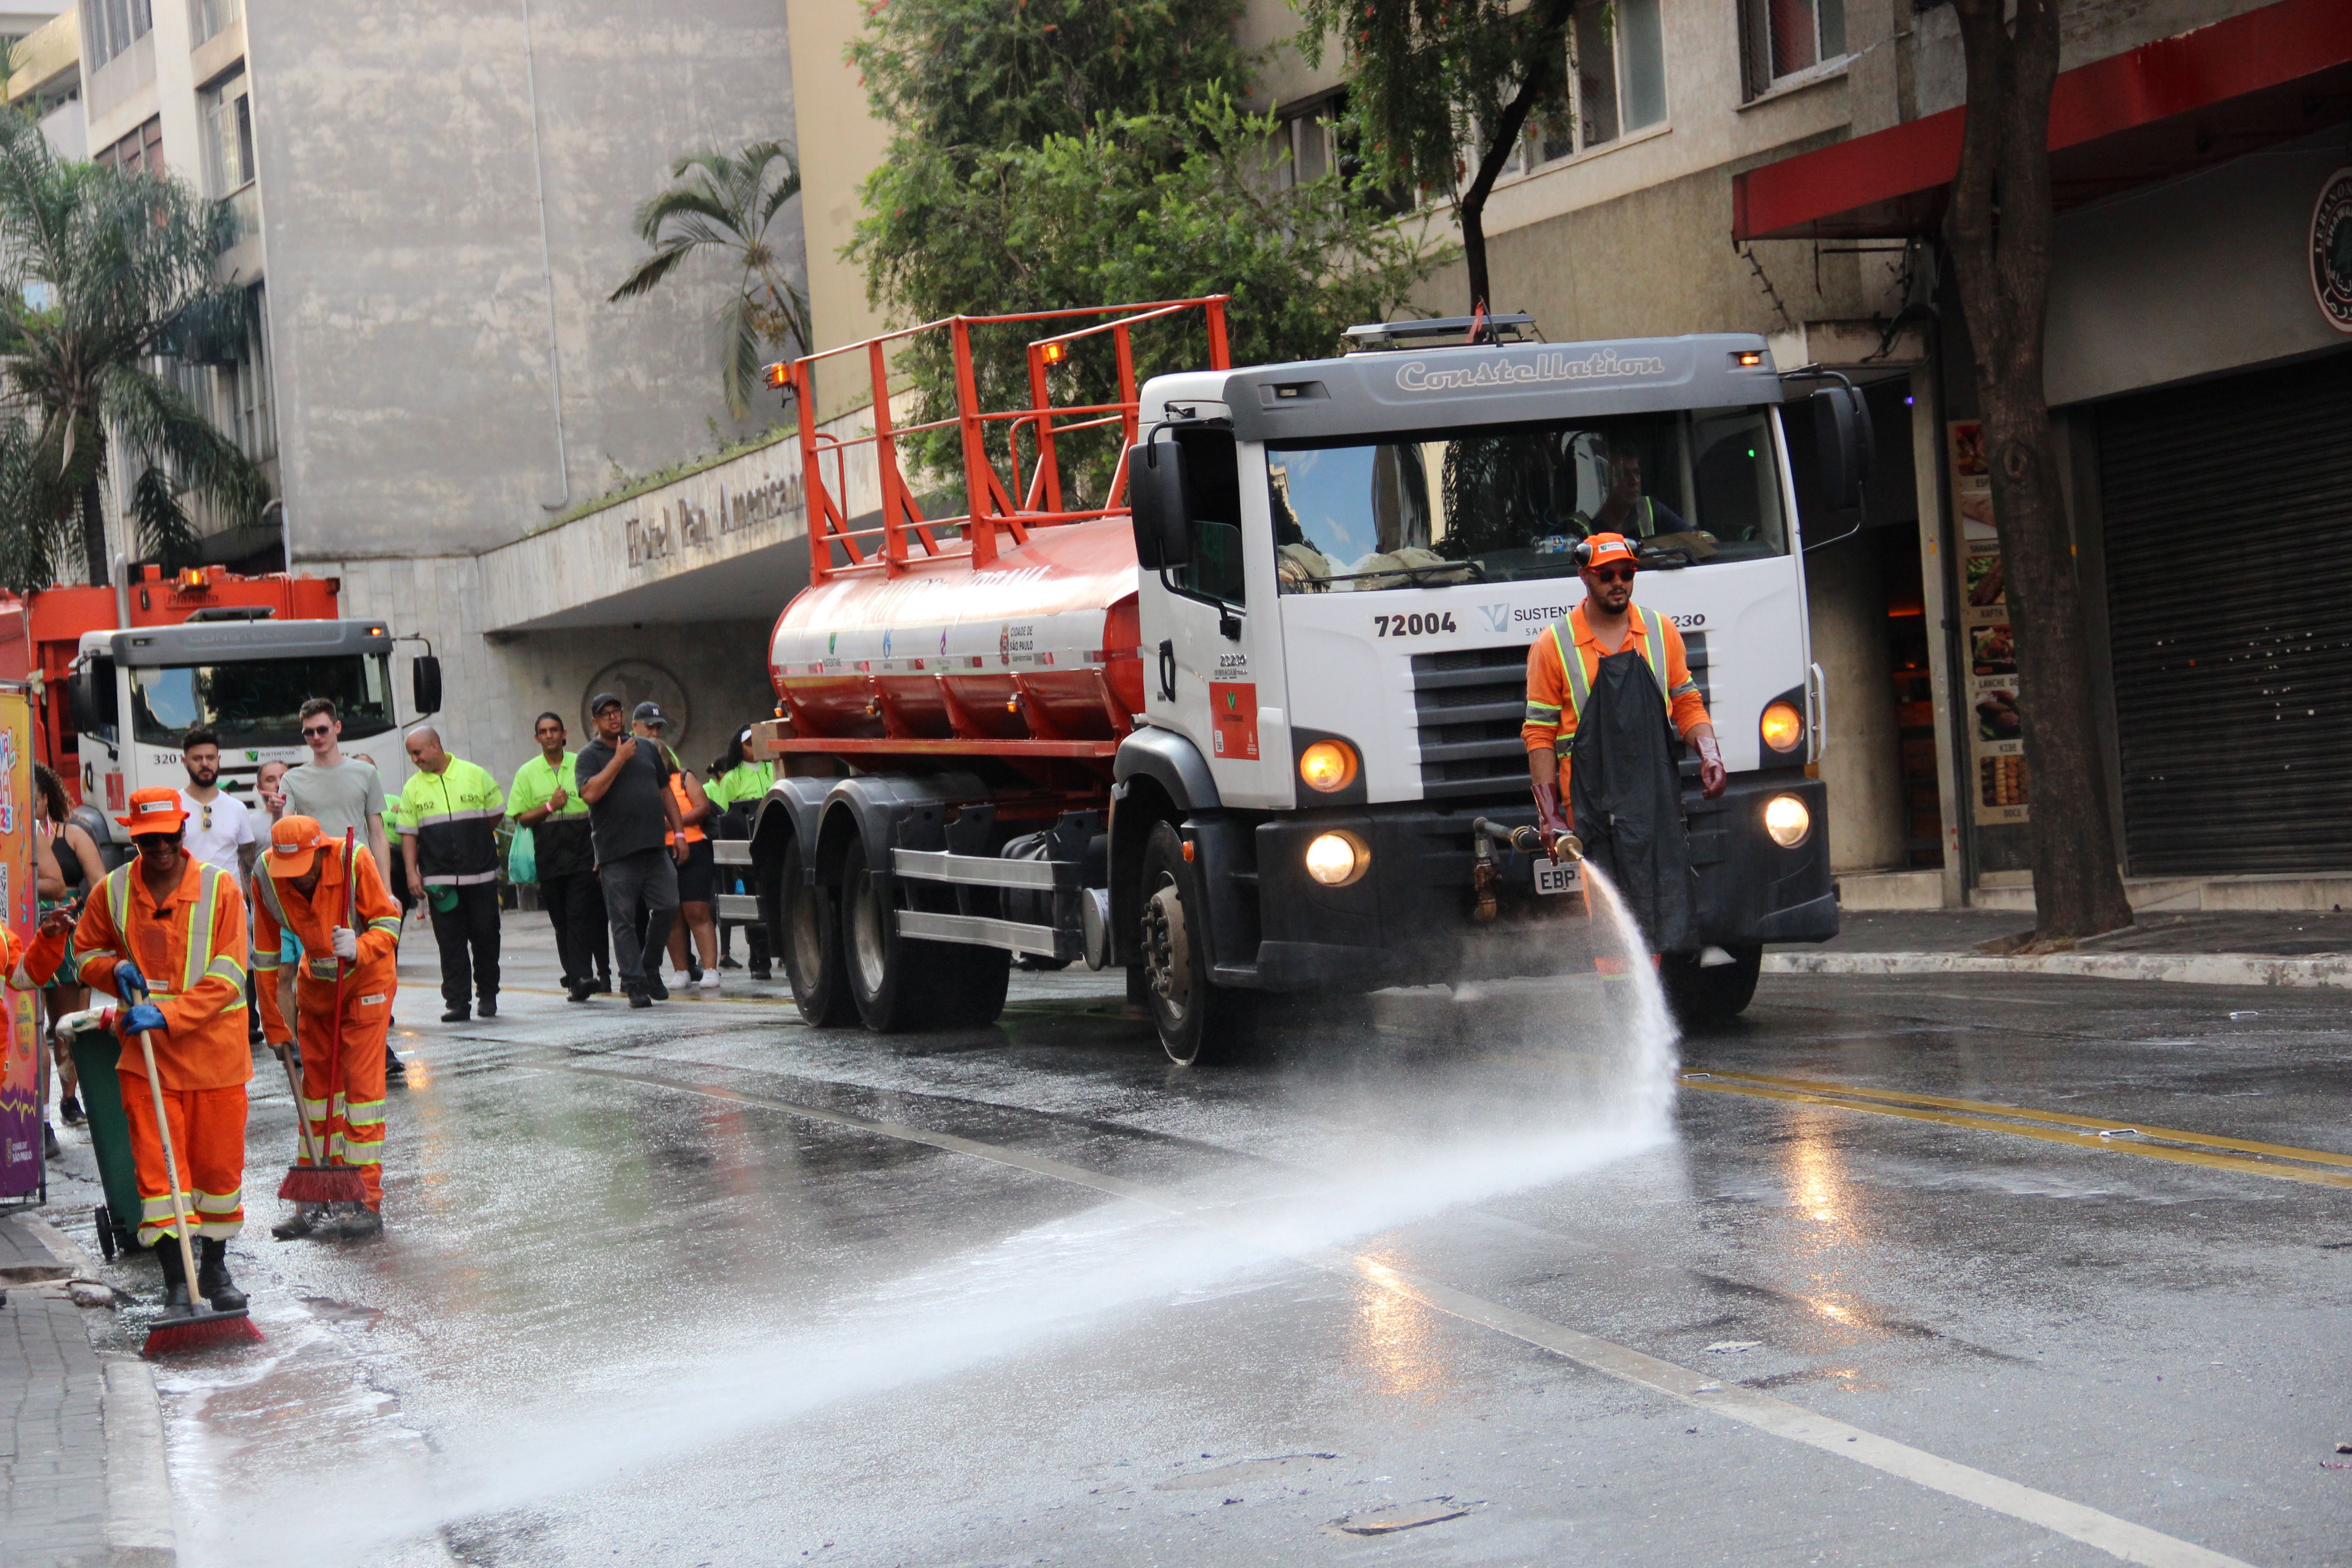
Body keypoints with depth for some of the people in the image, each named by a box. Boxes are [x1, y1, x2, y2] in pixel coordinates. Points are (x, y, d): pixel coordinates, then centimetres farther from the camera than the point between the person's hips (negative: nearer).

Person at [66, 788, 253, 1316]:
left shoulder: (220, 888, -7)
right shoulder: (112, 892, 0)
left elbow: (227, 977, -10)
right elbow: (85, 954, 15)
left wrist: (169, 1015, -20)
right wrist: (116, 971, -7)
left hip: (214, 1051, -1)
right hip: (145, 1054, 1)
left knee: (219, 1163, 8)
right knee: (157, 1168, -4)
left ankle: (215, 1270, 25)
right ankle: (176, 1282, -1)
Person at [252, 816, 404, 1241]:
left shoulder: (354, 860, -27)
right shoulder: (267, 878, -18)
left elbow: (388, 923, -18)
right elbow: (266, 957, -8)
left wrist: (360, 948, -40)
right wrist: (274, 1026, -5)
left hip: (366, 981, -4)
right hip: (316, 984, 4)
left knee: (362, 1085, -9)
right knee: (316, 1083, 7)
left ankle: (367, 1202, -7)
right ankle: (317, 1201, 15)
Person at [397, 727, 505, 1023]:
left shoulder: (475, 775, 2)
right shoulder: (413, 788, 6)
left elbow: (497, 813, 12)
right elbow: (408, 834, 5)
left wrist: (474, 838, 11)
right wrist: (412, 872, -4)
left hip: (480, 875, -1)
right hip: (439, 879, 1)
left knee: (485, 937, 4)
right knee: (450, 943, -1)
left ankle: (488, 995, 17)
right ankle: (457, 1002, 1)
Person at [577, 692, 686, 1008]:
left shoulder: (647, 750, 17)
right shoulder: (589, 756, 2)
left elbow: (666, 792, 22)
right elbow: (590, 793, -16)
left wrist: (678, 831, 14)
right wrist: (620, 759, -14)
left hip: (655, 847, 4)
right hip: (616, 852, -4)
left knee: (667, 906, -3)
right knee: (623, 920, -2)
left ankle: (651, 968, 17)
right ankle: (635, 983, 3)